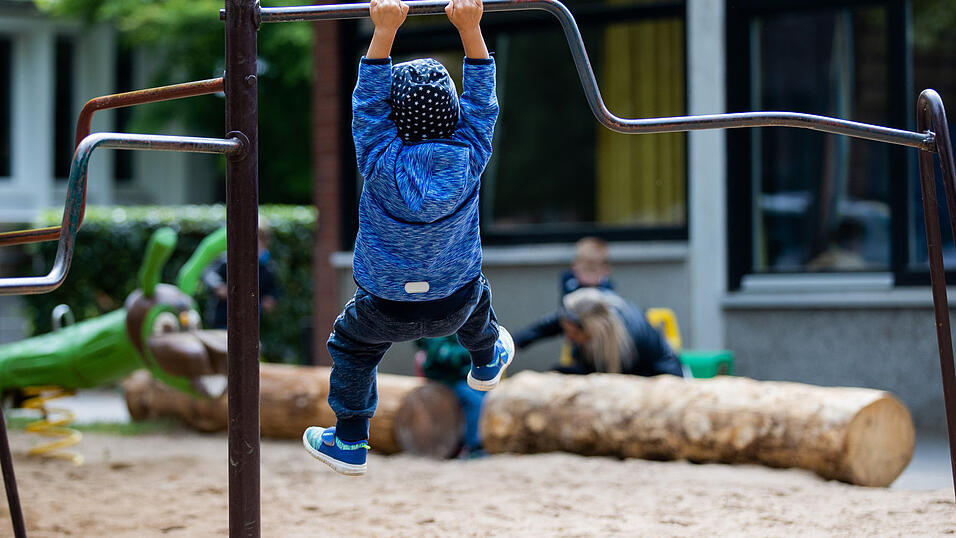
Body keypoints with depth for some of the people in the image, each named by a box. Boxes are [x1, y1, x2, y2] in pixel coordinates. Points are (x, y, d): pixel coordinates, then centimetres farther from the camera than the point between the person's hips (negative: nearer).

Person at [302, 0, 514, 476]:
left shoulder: (383, 164, -28)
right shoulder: (470, 159, -24)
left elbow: (368, 101, -23)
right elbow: (481, 98, -15)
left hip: (387, 307, -2)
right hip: (456, 302, 2)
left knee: (352, 348, 26)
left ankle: (349, 444, 31)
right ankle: (487, 362, 66)